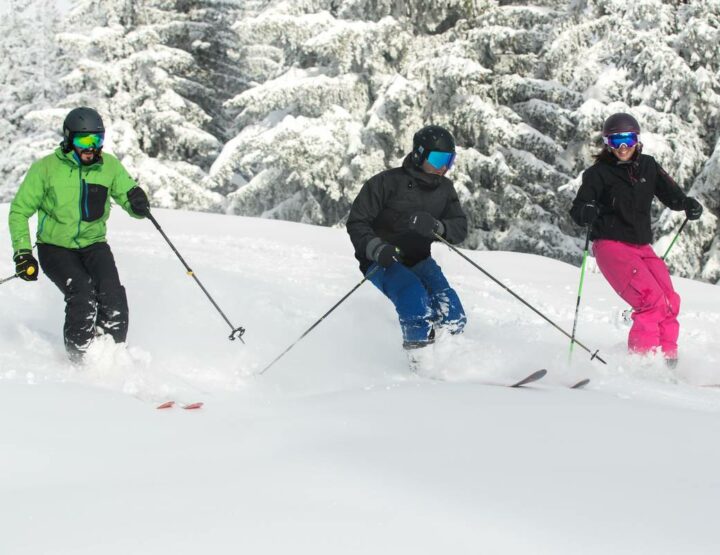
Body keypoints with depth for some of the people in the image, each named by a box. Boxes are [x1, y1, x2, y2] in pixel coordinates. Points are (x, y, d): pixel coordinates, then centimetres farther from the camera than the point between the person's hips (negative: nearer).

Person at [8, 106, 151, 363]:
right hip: (55, 247, -2)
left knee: (113, 296, -23)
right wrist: (23, 252, -10)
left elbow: (129, 200, 7)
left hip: (93, 244, 2)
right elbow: (19, 211, 0)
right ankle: (79, 357, -12)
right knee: (82, 293, -27)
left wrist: (137, 204, -19)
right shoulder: (46, 168, -7)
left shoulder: (110, 166, 0)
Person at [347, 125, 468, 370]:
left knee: (453, 317, -16)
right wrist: (376, 248, -31)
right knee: (413, 295, -35)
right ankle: (421, 362, -30)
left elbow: (460, 228, -3)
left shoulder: (444, 189, 5)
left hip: (418, 261, 5)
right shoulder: (386, 183, -12)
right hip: (382, 261, -5)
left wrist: (436, 226, -26)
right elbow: (356, 223, -12)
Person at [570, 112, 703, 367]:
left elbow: (670, 194, 15)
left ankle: (667, 360, 11)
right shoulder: (598, 173, -4)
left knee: (670, 301, -4)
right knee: (652, 300, -22)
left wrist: (688, 204, -6)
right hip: (611, 246, -6)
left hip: (642, 247, 6)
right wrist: (586, 213, -30)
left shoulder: (648, 166, 9)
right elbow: (578, 210, -7)